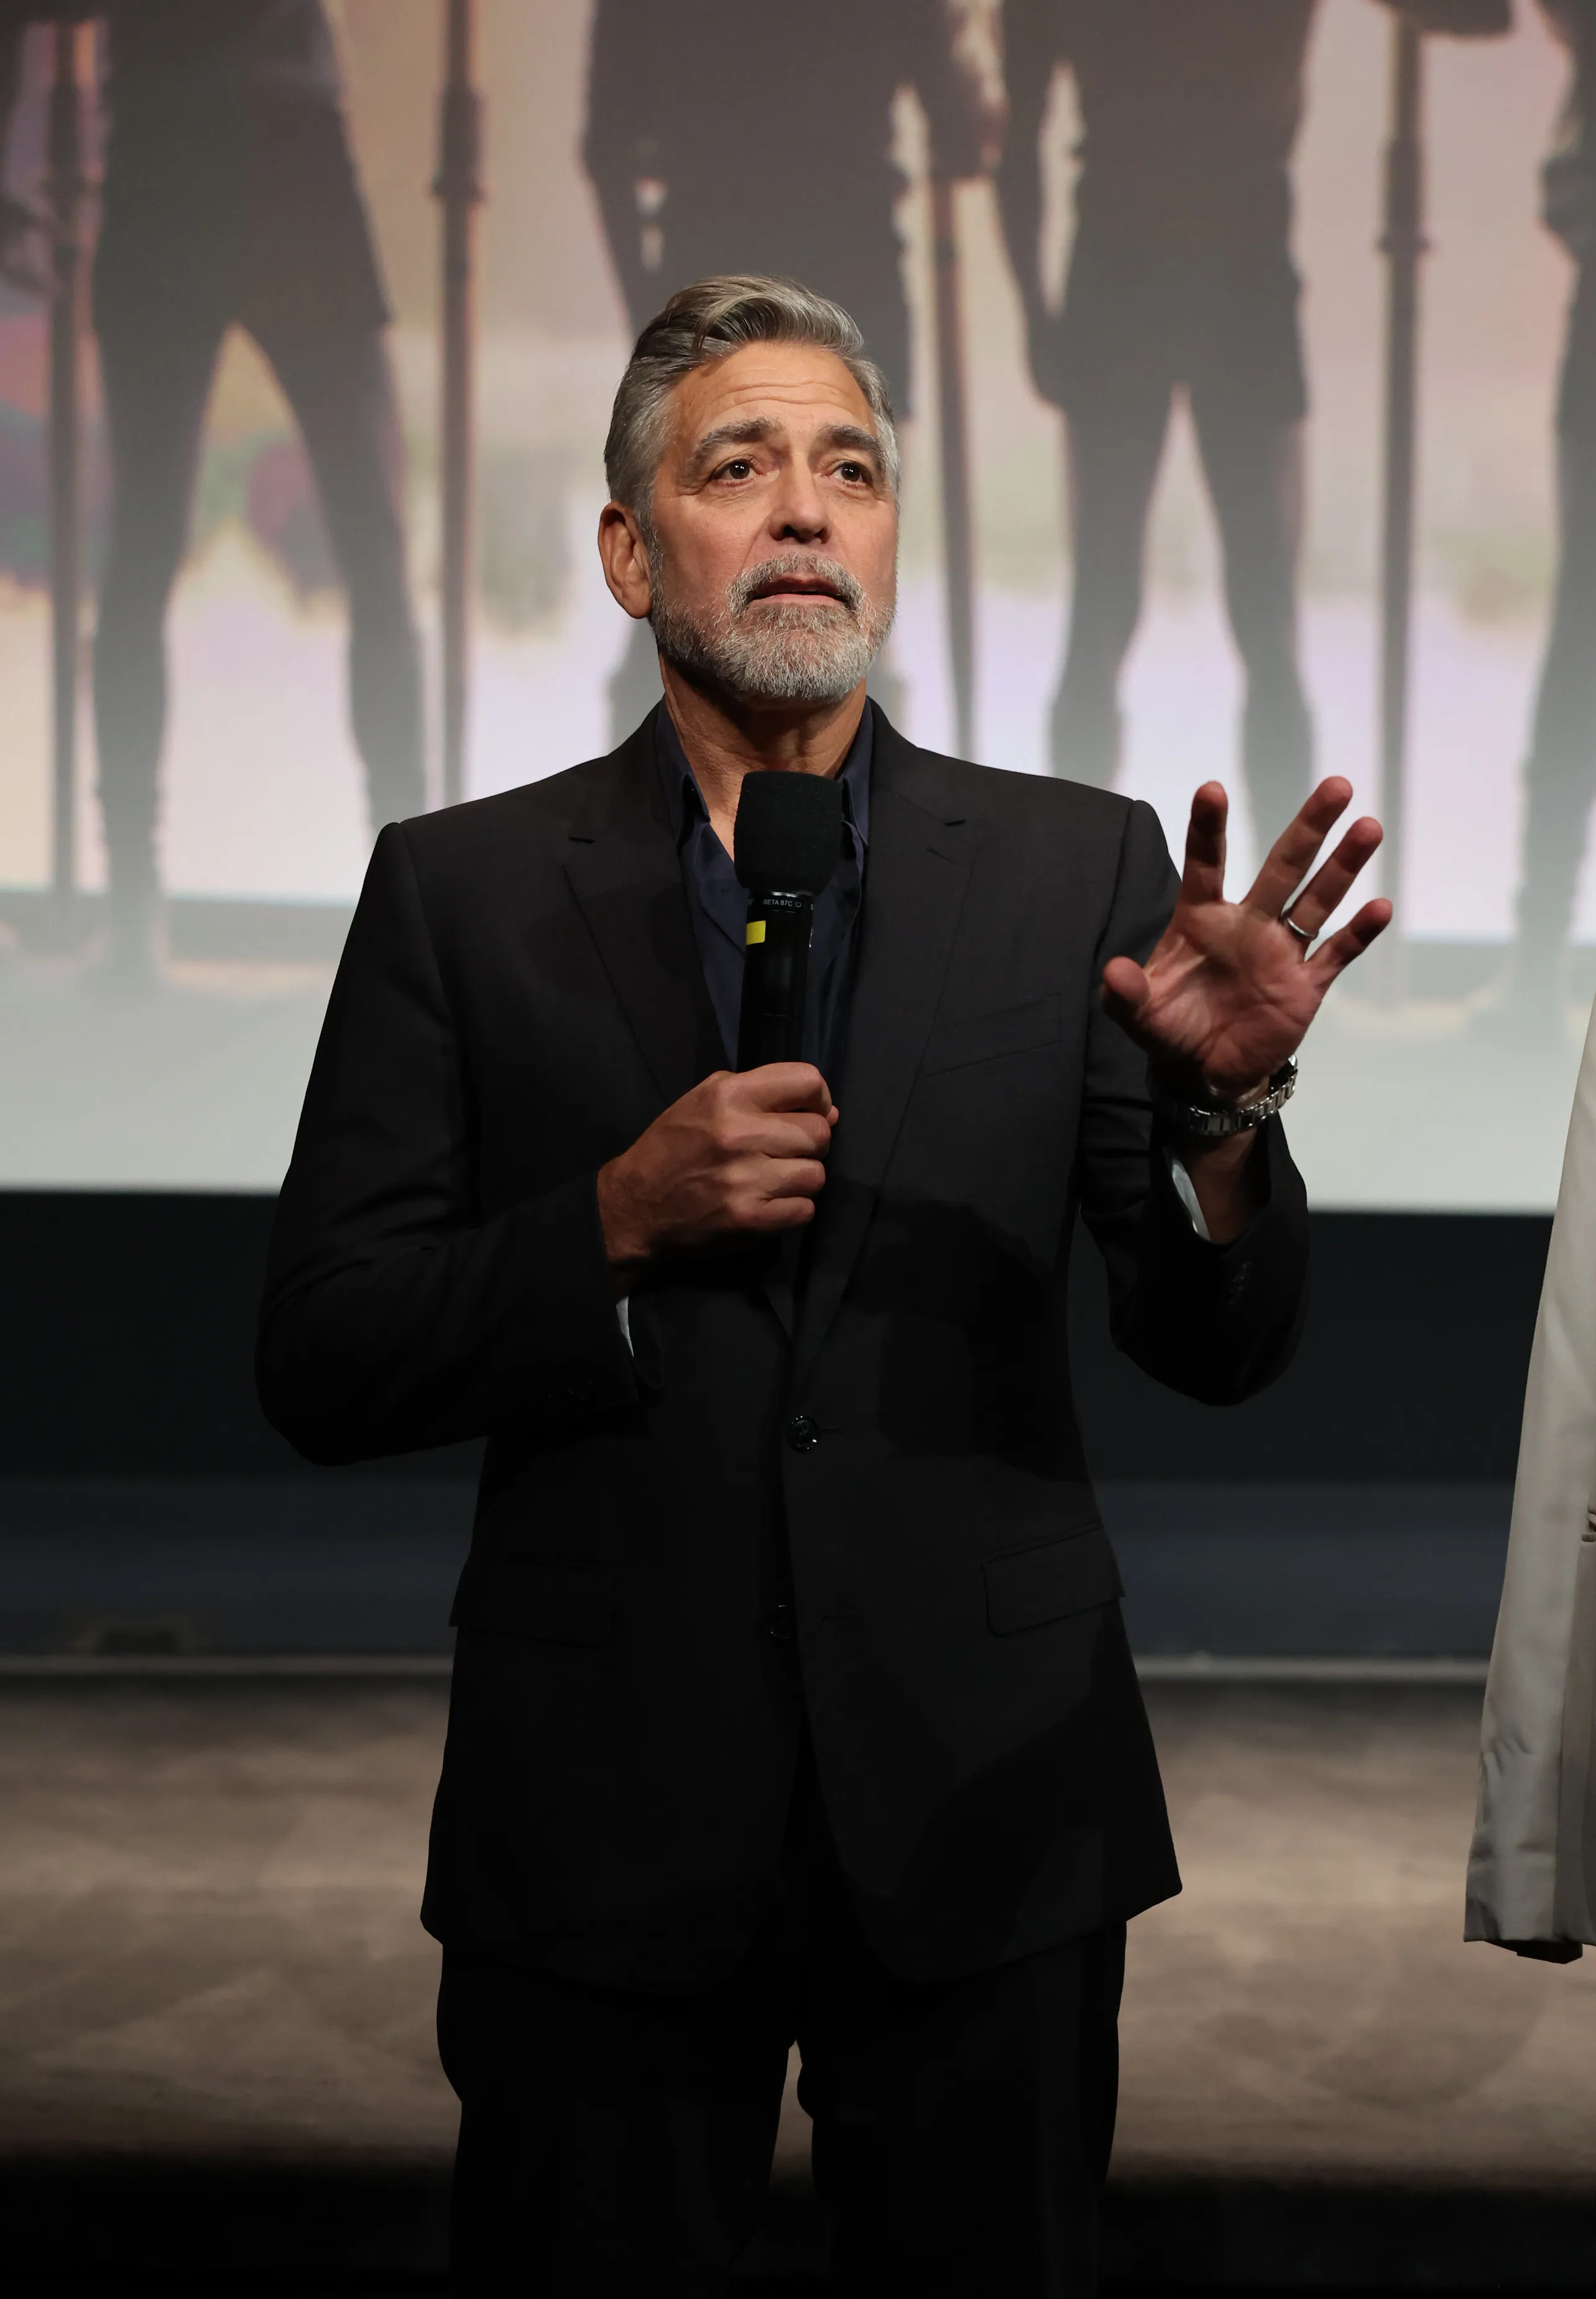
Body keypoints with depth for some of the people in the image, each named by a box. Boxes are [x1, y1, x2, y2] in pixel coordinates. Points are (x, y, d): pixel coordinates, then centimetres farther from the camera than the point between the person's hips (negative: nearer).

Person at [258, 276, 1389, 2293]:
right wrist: (623, 1219, -15)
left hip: (983, 1808, 1)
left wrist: (1226, 1105, -21)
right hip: (603, 1822, -1)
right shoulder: (462, 890, 2)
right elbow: (320, 1366, -1)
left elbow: (1216, 1349, -1)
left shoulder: (1077, 871, 3)